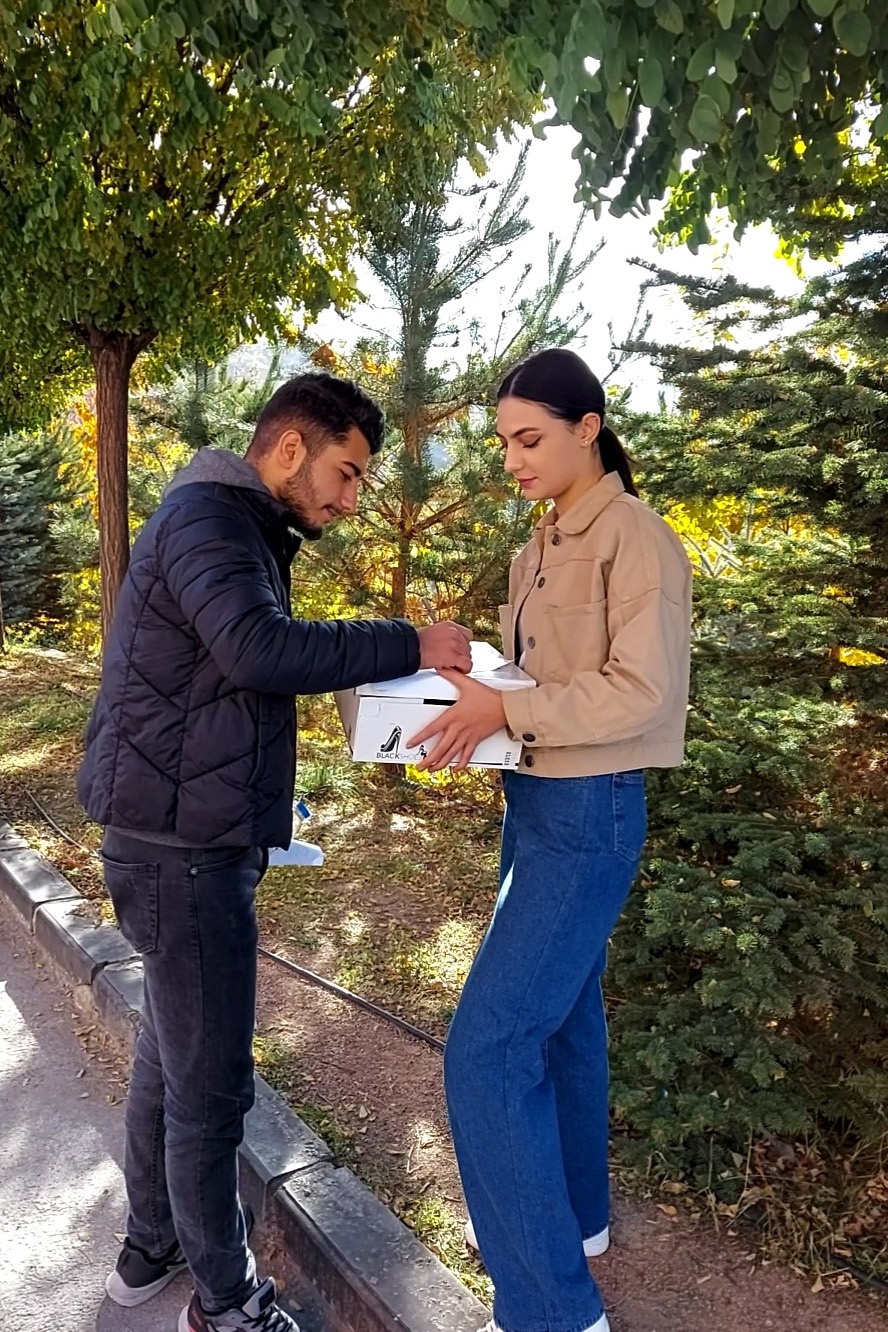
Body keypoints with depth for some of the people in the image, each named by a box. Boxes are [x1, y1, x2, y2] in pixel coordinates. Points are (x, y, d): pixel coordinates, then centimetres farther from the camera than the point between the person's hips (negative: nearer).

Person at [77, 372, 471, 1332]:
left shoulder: (243, 530, 17)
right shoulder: (205, 516, -14)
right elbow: (259, 647, -31)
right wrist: (409, 645, -25)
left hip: (190, 838, 10)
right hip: (183, 846, -10)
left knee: (169, 1055, 21)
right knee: (210, 1082, 3)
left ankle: (151, 1249, 39)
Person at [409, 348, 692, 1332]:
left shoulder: (636, 539, -14)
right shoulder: (542, 548, 11)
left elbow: (641, 693, -20)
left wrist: (507, 710, -22)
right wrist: (474, 698, -2)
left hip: (588, 814, -9)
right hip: (536, 801, 9)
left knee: (486, 1049, -8)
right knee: (560, 1018, 21)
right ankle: (573, 1214, 41)